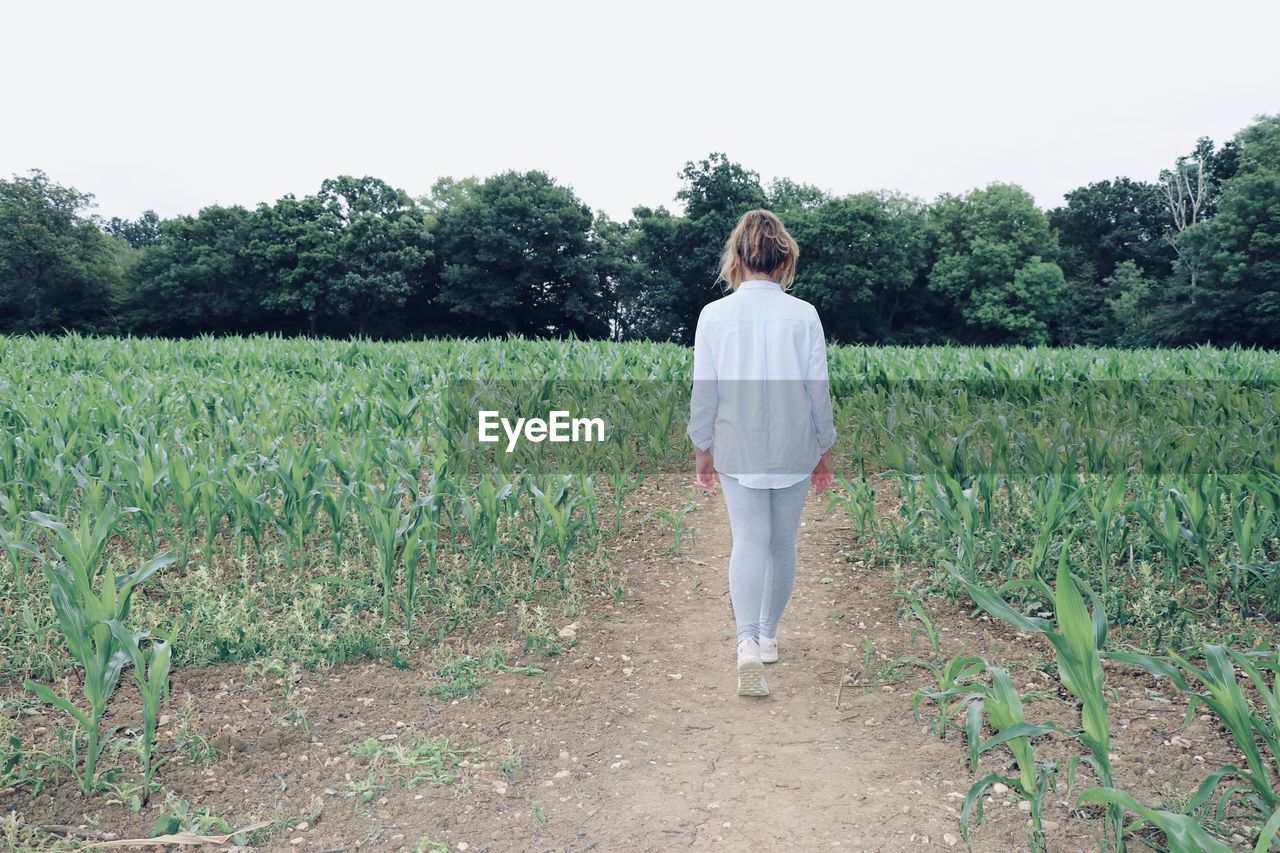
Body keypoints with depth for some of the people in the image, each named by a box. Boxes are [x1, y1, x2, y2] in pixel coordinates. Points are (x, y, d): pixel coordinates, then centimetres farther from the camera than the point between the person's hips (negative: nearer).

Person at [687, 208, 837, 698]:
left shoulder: (714, 315, -6)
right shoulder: (804, 315, -6)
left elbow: (703, 391, -3)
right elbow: (818, 390, -2)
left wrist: (701, 449, 9)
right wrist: (825, 451, 10)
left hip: (737, 450, -1)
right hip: (793, 450, 1)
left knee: (749, 542, -2)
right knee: (782, 544, 15)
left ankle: (747, 642, -20)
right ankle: (768, 636, 29)